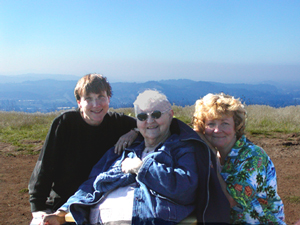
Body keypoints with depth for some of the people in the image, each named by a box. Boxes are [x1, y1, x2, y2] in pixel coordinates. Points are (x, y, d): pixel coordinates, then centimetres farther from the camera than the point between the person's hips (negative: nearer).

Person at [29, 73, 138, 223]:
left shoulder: (117, 123, -4)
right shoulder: (65, 123, -12)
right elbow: (45, 165, -11)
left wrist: (134, 133, -16)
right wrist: (38, 206, -16)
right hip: (61, 204, -2)